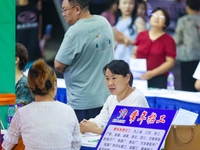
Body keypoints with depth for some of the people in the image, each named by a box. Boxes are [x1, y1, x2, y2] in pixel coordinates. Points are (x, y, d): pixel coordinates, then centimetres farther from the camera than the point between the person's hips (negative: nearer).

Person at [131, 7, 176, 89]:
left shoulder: (168, 40, 2)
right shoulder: (141, 35, 14)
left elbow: (170, 62, -3)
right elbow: (134, 54, 20)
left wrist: (152, 73, -13)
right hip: (139, 78, 3)